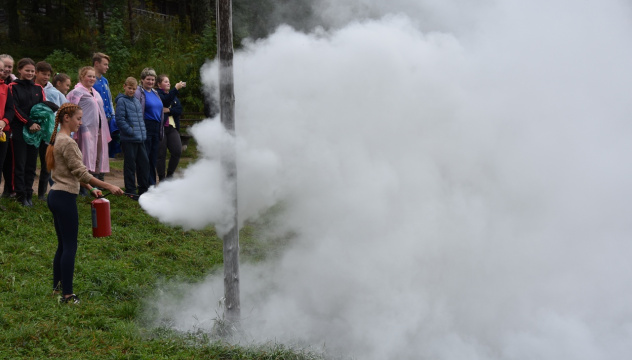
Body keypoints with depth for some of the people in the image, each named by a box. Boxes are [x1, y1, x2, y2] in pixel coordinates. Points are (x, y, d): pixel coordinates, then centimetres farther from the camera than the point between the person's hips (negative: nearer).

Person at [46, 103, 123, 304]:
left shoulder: (59, 140, 15)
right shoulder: (67, 143, -16)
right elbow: (81, 173, -18)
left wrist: (91, 189, 17)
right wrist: (109, 187, -16)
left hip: (56, 196, 10)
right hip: (65, 197, -10)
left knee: (63, 245, 17)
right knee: (70, 246, -5)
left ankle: (57, 287, 24)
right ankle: (67, 295, -3)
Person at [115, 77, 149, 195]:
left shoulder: (137, 101, 17)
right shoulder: (121, 101, -6)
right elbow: (120, 120, -12)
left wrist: (143, 132, 12)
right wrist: (130, 131, -16)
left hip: (140, 139, 7)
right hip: (128, 139, -7)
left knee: (144, 162, 9)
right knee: (130, 165, -1)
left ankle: (144, 189, 19)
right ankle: (130, 190, 6)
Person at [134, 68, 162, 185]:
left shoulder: (155, 93, 17)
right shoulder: (138, 92, -7)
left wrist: (161, 130, 20)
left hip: (156, 127, 8)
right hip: (145, 128, -7)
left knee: (153, 158, 10)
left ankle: (152, 183, 17)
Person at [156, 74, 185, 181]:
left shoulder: (173, 95, 19)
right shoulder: (157, 95, -2)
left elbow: (179, 110, 8)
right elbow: (165, 101, -22)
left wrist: (168, 110, -9)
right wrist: (176, 88, -27)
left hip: (172, 128, 6)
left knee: (177, 151, -5)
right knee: (161, 154, -4)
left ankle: (169, 175, 12)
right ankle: (161, 179, 5)